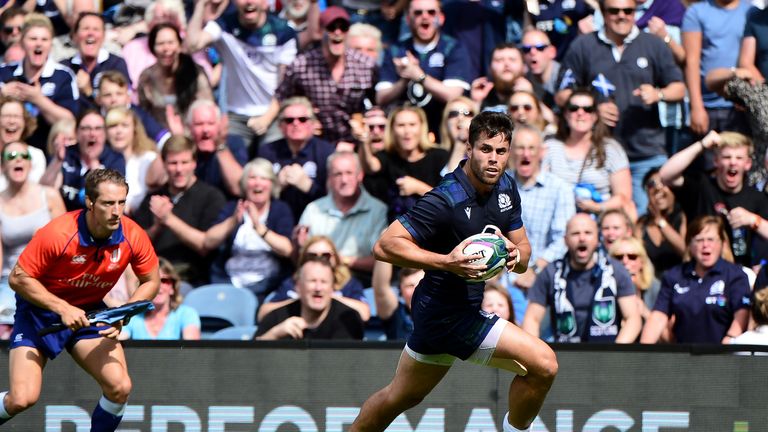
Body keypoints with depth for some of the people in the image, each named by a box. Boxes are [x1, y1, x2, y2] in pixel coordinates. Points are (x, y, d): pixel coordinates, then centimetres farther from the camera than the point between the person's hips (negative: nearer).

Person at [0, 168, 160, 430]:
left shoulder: (133, 237, -16)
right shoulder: (57, 234, -28)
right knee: (22, 398, -18)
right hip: (40, 312, -3)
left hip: (89, 313, 3)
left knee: (120, 387, -15)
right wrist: (62, 308, -28)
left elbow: (151, 281, 0)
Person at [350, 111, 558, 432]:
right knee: (543, 364, -14)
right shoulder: (446, 200, -24)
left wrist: (516, 254, -16)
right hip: (451, 317, -9)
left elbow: (524, 252, 9)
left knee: (401, 396, 24)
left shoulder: (505, 188, 1)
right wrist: (446, 262, -37)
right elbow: (385, 245, -27)